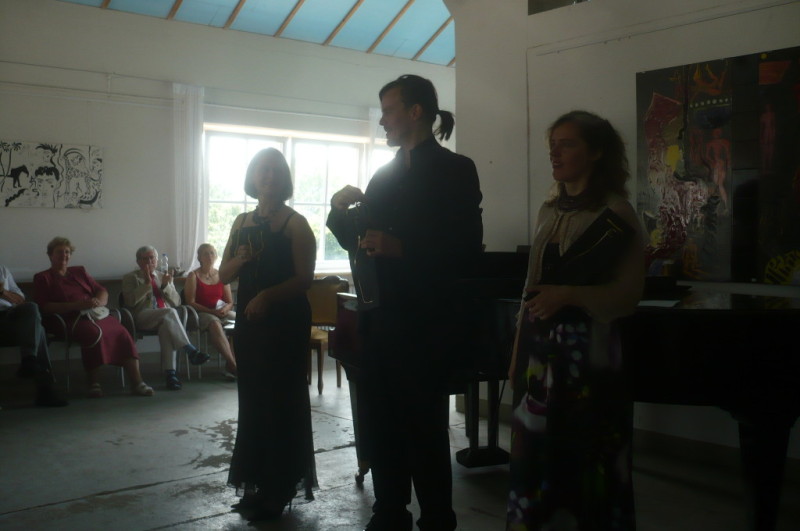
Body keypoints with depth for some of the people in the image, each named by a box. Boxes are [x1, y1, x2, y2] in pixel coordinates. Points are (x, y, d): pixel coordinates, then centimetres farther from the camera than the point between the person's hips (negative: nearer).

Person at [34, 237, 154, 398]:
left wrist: (97, 302, -2)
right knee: (93, 332, -38)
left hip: (96, 315, 5)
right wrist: (76, 305, -12)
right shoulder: (42, 278, 15)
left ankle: (137, 383, -29)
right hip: (71, 320, -4)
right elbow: (45, 307, 0)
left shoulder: (79, 271, 28)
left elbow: (103, 291, 23)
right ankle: (93, 383, -27)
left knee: (122, 332, -24)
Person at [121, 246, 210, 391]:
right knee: (170, 313, -35)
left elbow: (177, 302, 15)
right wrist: (146, 284, -7)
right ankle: (191, 351, -37)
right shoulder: (130, 278, 15)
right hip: (143, 317, -2)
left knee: (167, 325, -36)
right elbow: (130, 301, -2)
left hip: (166, 317, 3)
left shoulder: (164, 276, 24)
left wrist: (166, 286, 0)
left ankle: (170, 373, -42)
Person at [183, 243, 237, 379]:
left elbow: (230, 302, 13)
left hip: (221, 312, 4)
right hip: (200, 314, -4)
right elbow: (190, 302, -6)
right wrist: (212, 311, -17)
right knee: (214, 322, -38)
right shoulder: (193, 276, 3)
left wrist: (225, 309, -12)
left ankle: (230, 365, -28)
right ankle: (232, 363, -43)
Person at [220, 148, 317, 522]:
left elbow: (305, 278, -13)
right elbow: (224, 275, 9)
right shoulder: (242, 222, 11)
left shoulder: (296, 224, -5)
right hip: (249, 321, 6)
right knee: (253, 400, 11)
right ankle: (257, 483, 22)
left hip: (286, 322, -6)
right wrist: (240, 259, -12)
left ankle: (278, 489, 9)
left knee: (280, 402, -1)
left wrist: (268, 295, -27)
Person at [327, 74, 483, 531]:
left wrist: (402, 248, -24)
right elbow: (356, 241, 18)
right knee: (382, 426, 12)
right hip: (379, 318, 7)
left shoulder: (454, 169, -4)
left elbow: (468, 249, -13)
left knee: (425, 429, 1)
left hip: (423, 321, -6)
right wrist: (340, 211, -1)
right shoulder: (384, 176, 15)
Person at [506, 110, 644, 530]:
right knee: (537, 452, 11)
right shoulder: (550, 211, 12)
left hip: (585, 348, -6)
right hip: (540, 346, 6)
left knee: (583, 457, 2)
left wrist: (570, 295, -25)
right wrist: (519, 354, 12)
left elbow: (627, 294, -10)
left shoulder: (615, 214, -7)